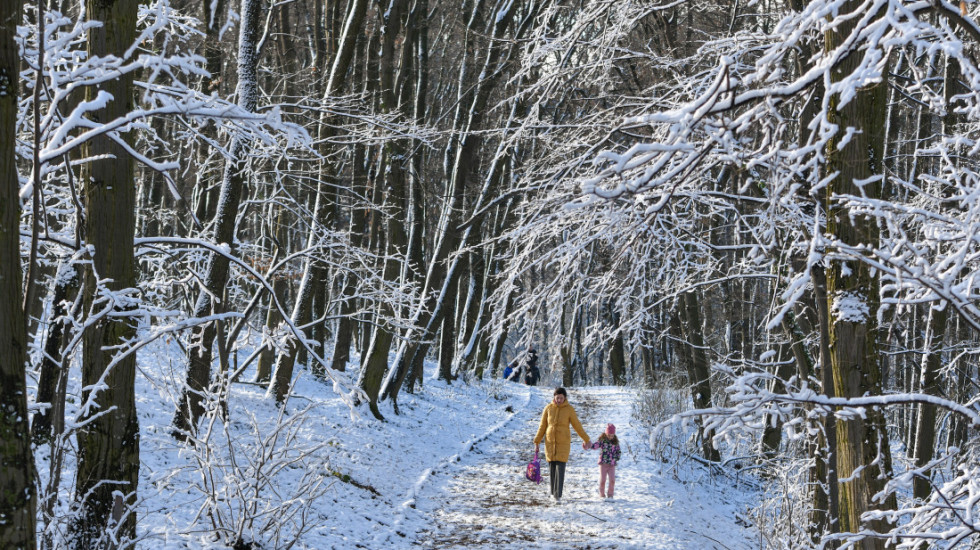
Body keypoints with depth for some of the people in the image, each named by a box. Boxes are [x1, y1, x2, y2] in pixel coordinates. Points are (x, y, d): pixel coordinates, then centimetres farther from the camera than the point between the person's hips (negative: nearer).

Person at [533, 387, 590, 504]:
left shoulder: (569, 409, -4)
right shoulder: (548, 408, 1)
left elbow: (577, 426, 4)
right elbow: (542, 426, 6)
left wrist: (586, 440, 9)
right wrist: (537, 442, 5)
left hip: (563, 443, -2)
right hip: (550, 442, 2)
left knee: (560, 468, -9)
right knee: (552, 468, 7)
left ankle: (558, 496, -10)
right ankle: (554, 492, 24)